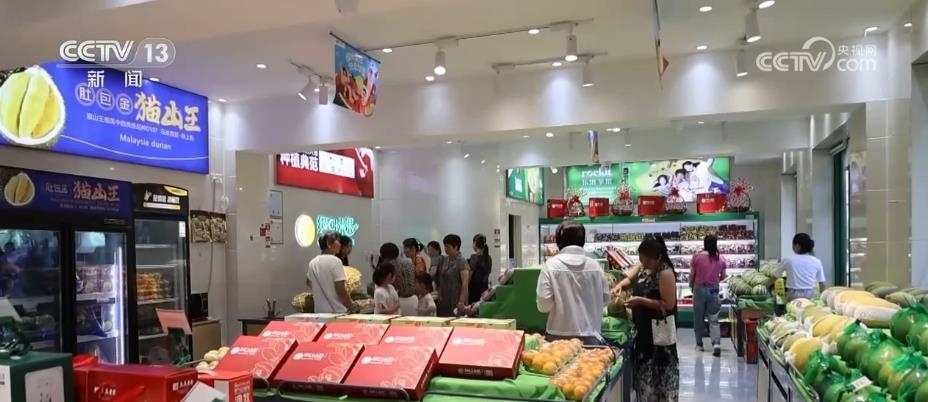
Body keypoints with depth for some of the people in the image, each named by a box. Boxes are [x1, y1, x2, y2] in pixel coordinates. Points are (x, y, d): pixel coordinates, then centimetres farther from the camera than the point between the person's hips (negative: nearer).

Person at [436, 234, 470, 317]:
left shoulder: (461, 262, -9)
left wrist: (461, 301, -22)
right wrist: (439, 296, 10)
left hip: (456, 301, -6)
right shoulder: (444, 260, 11)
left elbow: (465, 283, -16)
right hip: (444, 300, 6)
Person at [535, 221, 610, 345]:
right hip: (591, 335, 2)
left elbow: (544, 304, -11)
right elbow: (605, 299, 9)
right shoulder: (595, 265, 0)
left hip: (560, 335, -2)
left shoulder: (551, 265, -9)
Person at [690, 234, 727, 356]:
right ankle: (716, 343, -12)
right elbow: (723, 276, 7)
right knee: (714, 319, 4)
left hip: (699, 289, -1)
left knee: (698, 318, 12)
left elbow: (692, 275, -3)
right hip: (714, 290, 1)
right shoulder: (721, 259, -2)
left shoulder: (697, 257, -8)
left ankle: (699, 344, 20)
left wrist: (691, 286, 14)